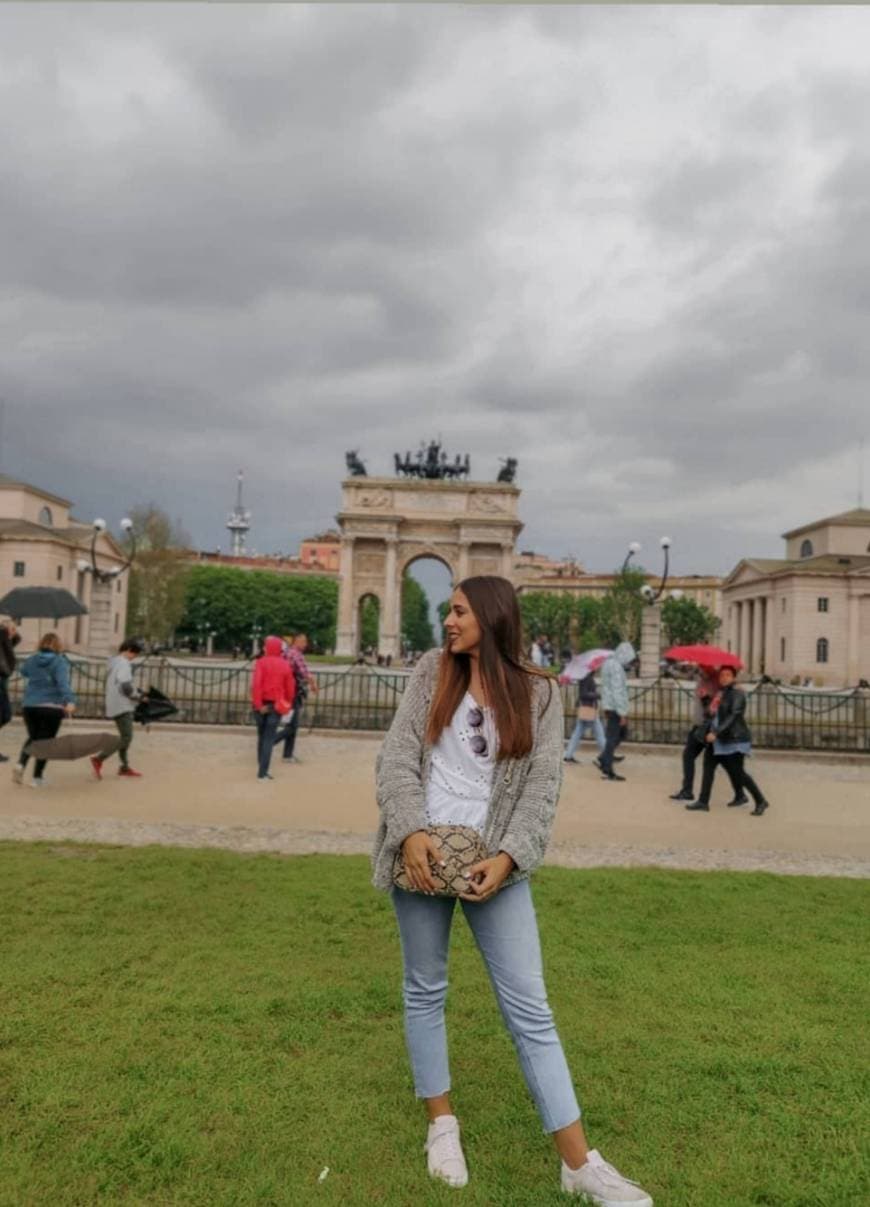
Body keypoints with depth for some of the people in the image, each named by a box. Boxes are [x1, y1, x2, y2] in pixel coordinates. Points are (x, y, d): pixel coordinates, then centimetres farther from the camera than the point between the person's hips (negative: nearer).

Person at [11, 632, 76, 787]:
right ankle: (37, 777, 5)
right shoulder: (60, 662, -6)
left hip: (29, 705, 5)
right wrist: (69, 701, -36)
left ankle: (20, 765, -3)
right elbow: (63, 683, -23)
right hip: (51, 706, -5)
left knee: (33, 737, 20)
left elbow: (23, 671, 33)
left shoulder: (32, 660, 9)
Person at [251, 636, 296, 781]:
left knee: (262, 736, 17)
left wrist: (258, 704, -14)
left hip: (262, 704, 0)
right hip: (276, 705, 0)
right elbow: (290, 687, 2)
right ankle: (263, 772, -8)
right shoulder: (285, 665, 1)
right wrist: (288, 705, 16)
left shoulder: (261, 662, -5)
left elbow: (256, 684, -16)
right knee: (269, 738, 0)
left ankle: (261, 768, 24)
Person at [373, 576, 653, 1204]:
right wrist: (411, 831, -15)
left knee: (529, 1006, 2)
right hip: (423, 853, 2)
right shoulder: (433, 671, 3)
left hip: (493, 862, -1)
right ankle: (442, 1124, 33)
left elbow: (542, 787, -5)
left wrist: (506, 856, -18)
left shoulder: (540, 695, -1)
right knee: (426, 988, 13)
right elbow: (398, 755, -2)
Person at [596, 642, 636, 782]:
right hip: (615, 708, -10)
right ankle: (607, 770, 4)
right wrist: (622, 713, -19)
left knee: (621, 732, 20)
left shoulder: (608, 663, 12)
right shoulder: (617, 667, -19)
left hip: (608, 706, 10)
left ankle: (603, 760, 20)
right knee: (613, 738, -3)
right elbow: (618, 691, -22)